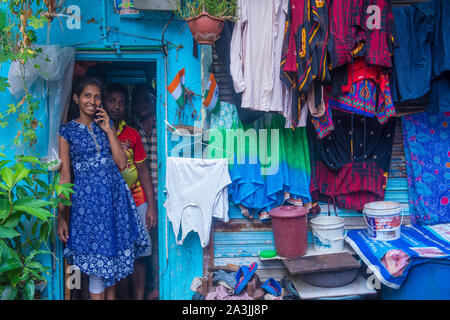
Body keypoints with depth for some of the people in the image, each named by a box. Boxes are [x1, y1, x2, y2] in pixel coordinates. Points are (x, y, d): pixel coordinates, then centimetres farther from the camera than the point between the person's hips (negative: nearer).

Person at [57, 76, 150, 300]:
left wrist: (108, 130, -3)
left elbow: (122, 164, 3)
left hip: (115, 194, 4)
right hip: (87, 197, -3)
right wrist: (61, 216, -6)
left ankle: (111, 296, 26)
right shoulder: (67, 131, 2)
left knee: (113, 254, 10)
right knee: (97, 260, 1)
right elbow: (64, 176, -2)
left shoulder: (107, 125, 12)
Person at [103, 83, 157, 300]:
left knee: (138, 256, 3)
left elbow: (143, 172, 5)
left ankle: (139, 298, 13)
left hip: (136, 203, 2)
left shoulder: (132, 134, 6)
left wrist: (151, 207, 1)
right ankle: (123, 297, 16)